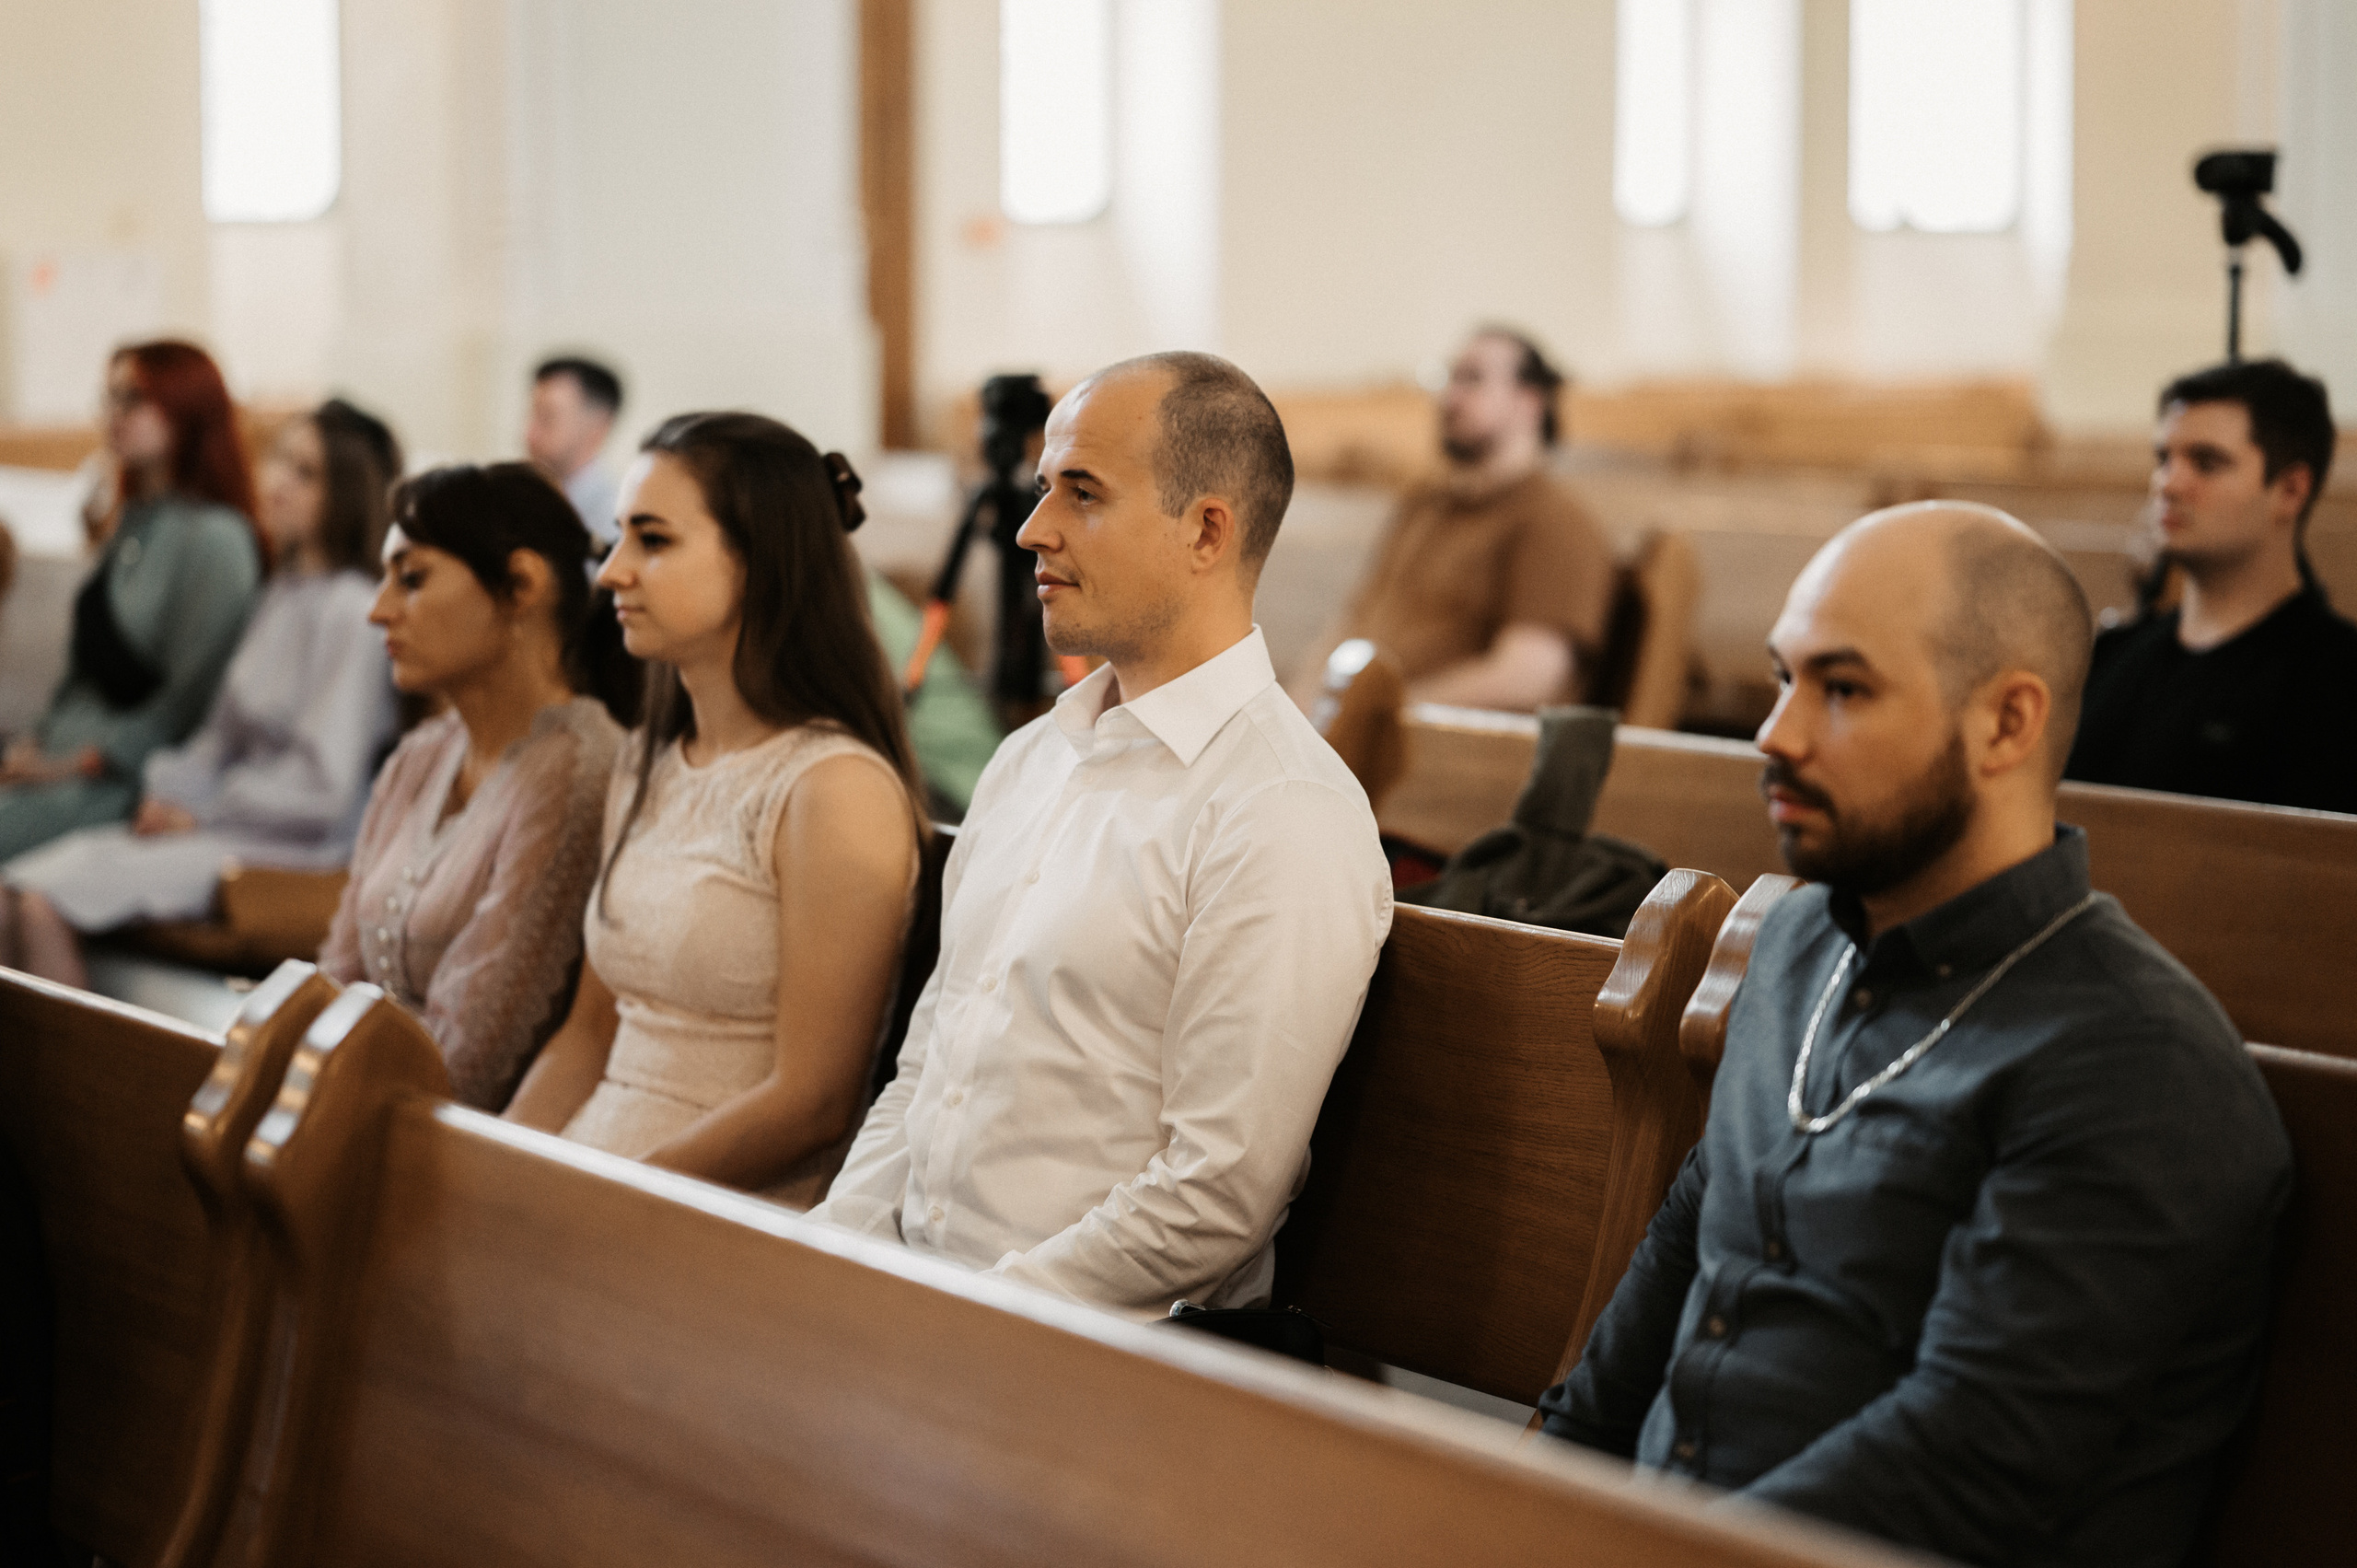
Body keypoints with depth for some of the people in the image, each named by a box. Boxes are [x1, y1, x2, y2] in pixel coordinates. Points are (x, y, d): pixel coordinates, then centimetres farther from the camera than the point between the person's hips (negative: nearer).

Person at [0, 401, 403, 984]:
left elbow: (321, 789, -17)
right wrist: (170, 790, 2)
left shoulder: (354, 610, -15)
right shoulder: (285, 590, 15)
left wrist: (200, 812, -8)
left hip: (291, 846, -9)